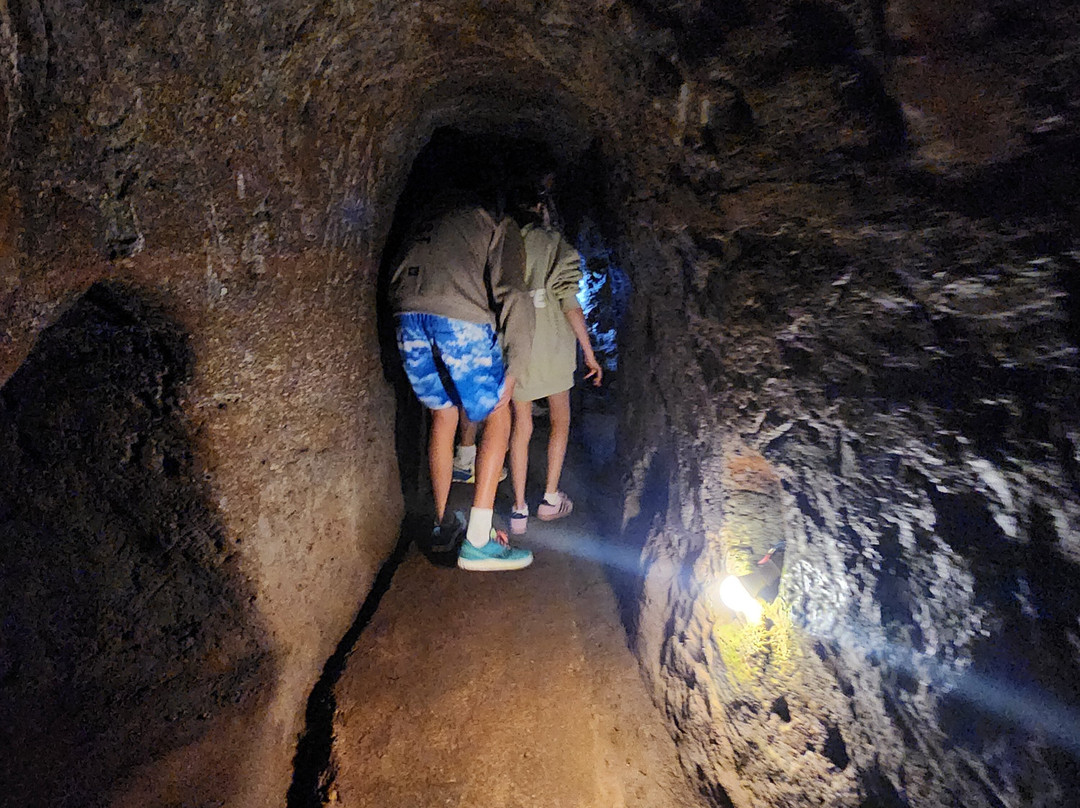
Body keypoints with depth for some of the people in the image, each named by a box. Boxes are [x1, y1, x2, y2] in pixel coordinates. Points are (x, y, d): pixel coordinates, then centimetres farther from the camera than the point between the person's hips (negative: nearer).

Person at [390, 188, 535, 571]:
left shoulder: (432, 213, 31)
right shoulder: (501, 224, 13)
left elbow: (398, 279, 25)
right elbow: (511, 292, -2)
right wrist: (514, 368, -2)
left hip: (408, 316, 6)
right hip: (462, 320, -5)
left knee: (443, 414, 20)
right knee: (497, 417, 8)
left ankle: (443, 525, 26)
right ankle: (478, 540, 2)